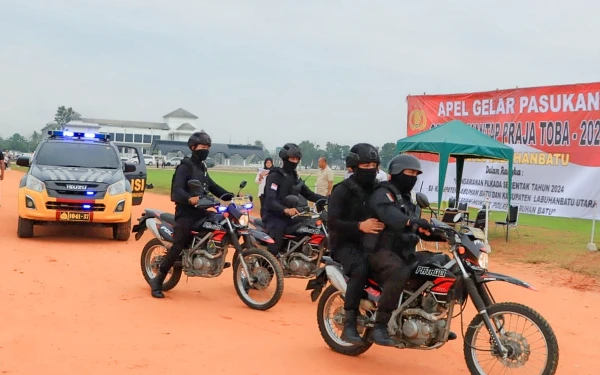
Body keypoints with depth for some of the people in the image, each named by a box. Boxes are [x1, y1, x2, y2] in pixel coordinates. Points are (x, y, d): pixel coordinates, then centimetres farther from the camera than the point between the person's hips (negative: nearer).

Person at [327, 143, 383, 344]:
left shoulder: (378, 189, 13)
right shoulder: (342, 190, -7)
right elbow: (333, 222, -18)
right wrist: (360, 226, -31)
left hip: (371, 243, 6)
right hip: (345, 243, -6)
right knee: (360, 269, -36)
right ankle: (349, 325, -32)